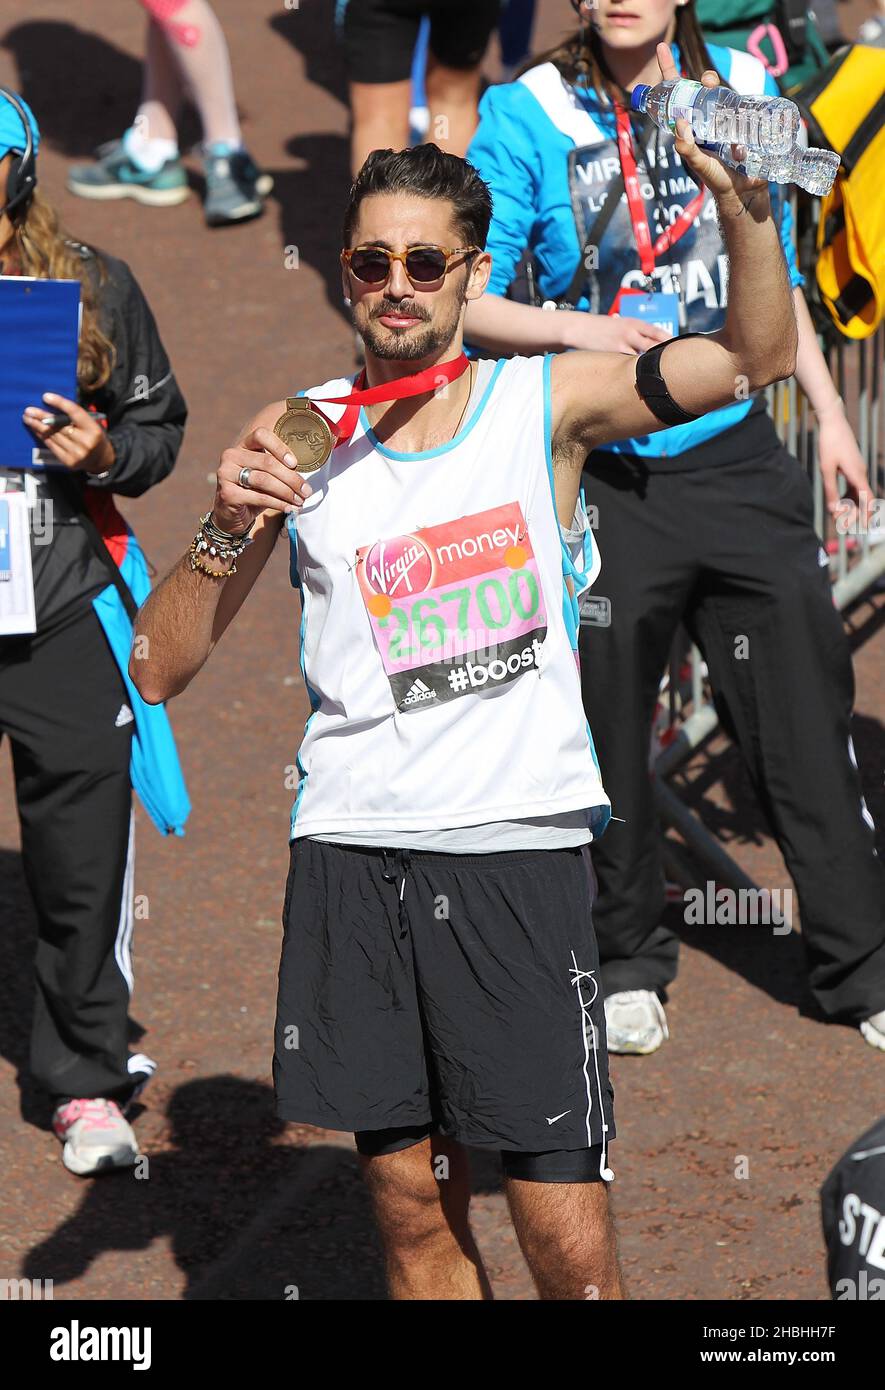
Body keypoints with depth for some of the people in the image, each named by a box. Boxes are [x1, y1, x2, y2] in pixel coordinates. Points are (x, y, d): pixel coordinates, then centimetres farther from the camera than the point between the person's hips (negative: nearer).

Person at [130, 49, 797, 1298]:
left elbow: (756, 355, -6)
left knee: (569, 1243, -6)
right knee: (412, 1209, 9)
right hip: (353, 856, 2)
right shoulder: (297, 438, 4)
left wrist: (745, 208, -23)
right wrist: (226, 534, -13)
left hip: (519, 853, -2)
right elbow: (158, 672, 4)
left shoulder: (544, 404, 2)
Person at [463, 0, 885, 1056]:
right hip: (605, 475, -2)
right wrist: (578, 329, -25)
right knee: (604, 729, 7)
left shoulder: (742, 92, 4)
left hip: (736, 461, 2)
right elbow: (464, 303, -10)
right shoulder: (529, 117, -7)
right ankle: (626, 964, 26)